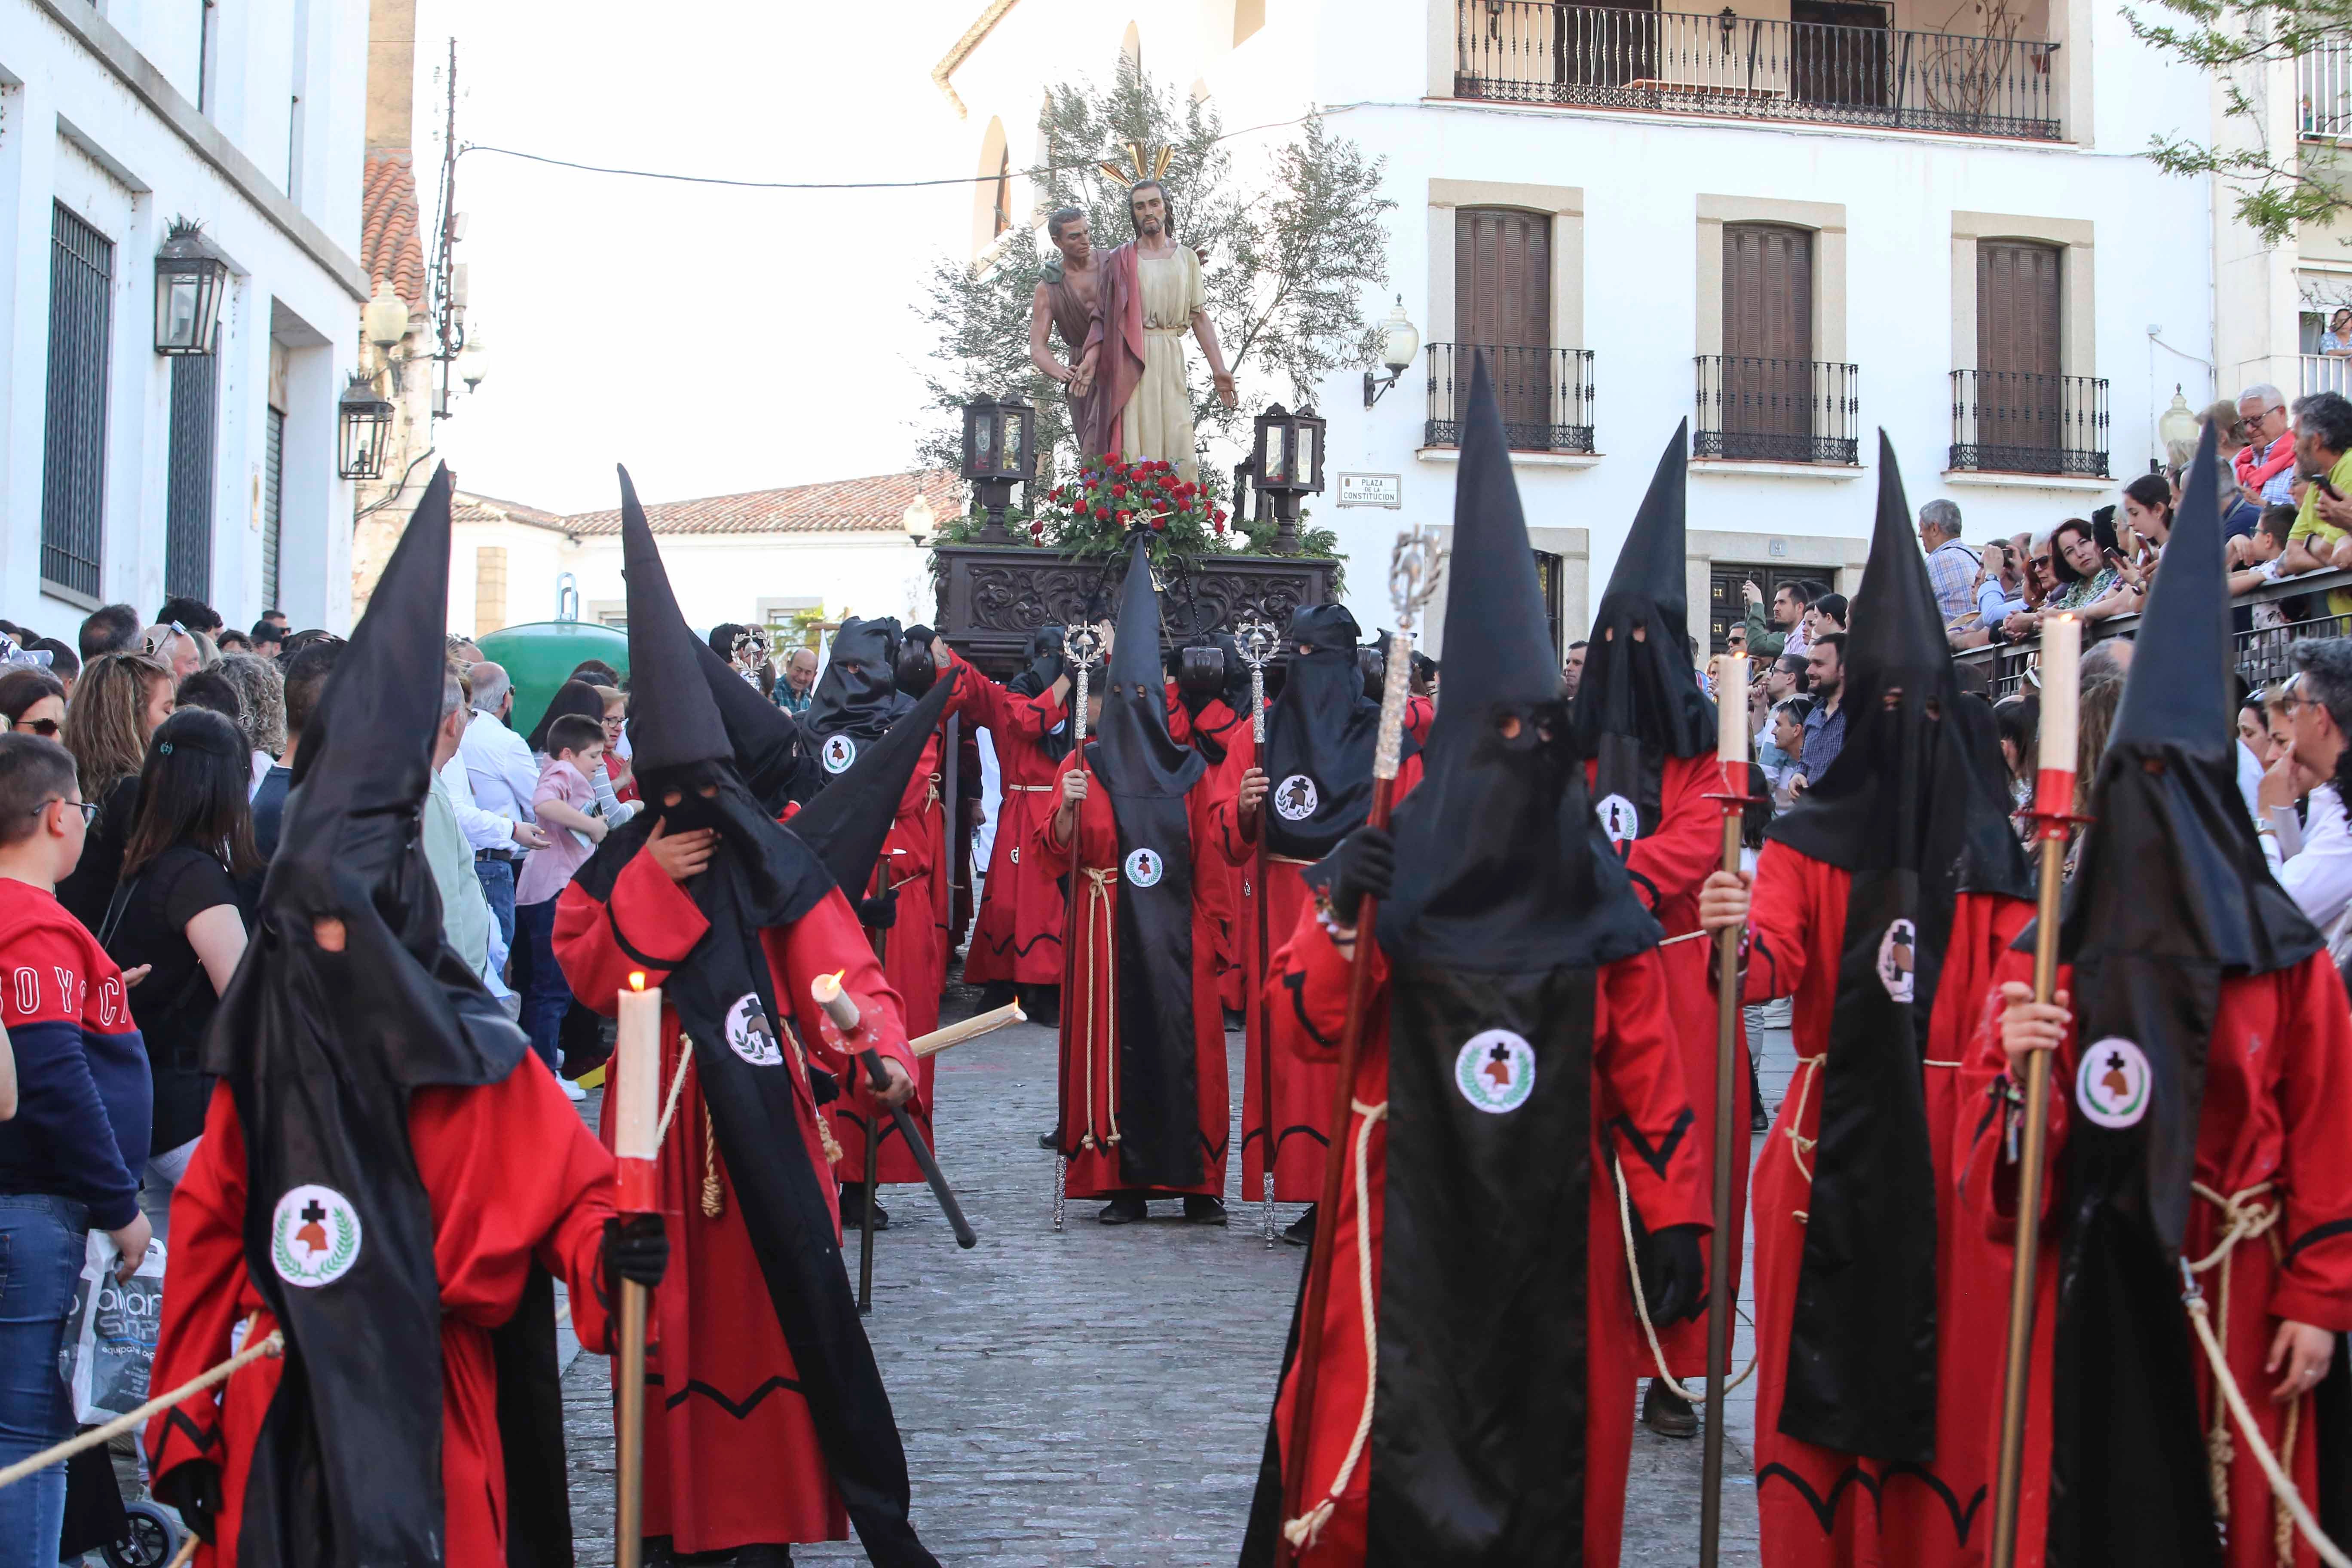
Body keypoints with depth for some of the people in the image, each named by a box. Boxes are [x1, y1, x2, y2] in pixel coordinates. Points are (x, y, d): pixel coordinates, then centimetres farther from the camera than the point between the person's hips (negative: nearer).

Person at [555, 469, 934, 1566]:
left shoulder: (776, 867, 0)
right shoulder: (618, 871, 9)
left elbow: (843, 974, -10)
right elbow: (585, 970, -1)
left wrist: (882, 1055, -29)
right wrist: (649, 885, -12)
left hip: (761, 1115, -2)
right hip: (662, 1119, 2)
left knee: (793, 1300, -6)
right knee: (675, 1310, 4)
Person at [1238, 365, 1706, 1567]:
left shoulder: (1597, 897, 5)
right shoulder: (1394, 872, -1)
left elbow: (1647, 1071, 4)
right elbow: (1313, 1027, -6)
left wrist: (1675, 1216, -1)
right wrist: (1336, 914, -22)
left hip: (1558, 1222, 2)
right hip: (1411, 1216, -2)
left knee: (1556, 1460, 5)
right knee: (1390, 1462, -5)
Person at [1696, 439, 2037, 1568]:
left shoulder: (1989, 853, 7)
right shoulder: (1810, 839, 3)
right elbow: (1773, 963, -11)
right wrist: (1740, 941, -31)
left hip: (1952, 1140, 1)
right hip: (1834, 1134, -1)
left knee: (1946, 1362, 3)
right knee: (1826, 1345, 1)